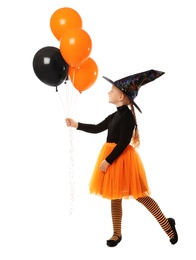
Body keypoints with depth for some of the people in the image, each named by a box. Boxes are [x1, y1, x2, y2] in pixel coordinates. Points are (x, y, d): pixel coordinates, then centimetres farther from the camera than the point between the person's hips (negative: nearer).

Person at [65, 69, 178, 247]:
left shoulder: (127, 116, -17)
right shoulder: (115, 115, 11)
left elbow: (123, 143, -21)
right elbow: (97, 128, 21)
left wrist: (108, 160, -19)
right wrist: (76, 124, 17)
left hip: (122, 158, -9)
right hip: (113, 159, 9)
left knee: (139, 195, -3)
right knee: (115, 196, 12)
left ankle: (167, 224, 9)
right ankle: (117, 234, 21)